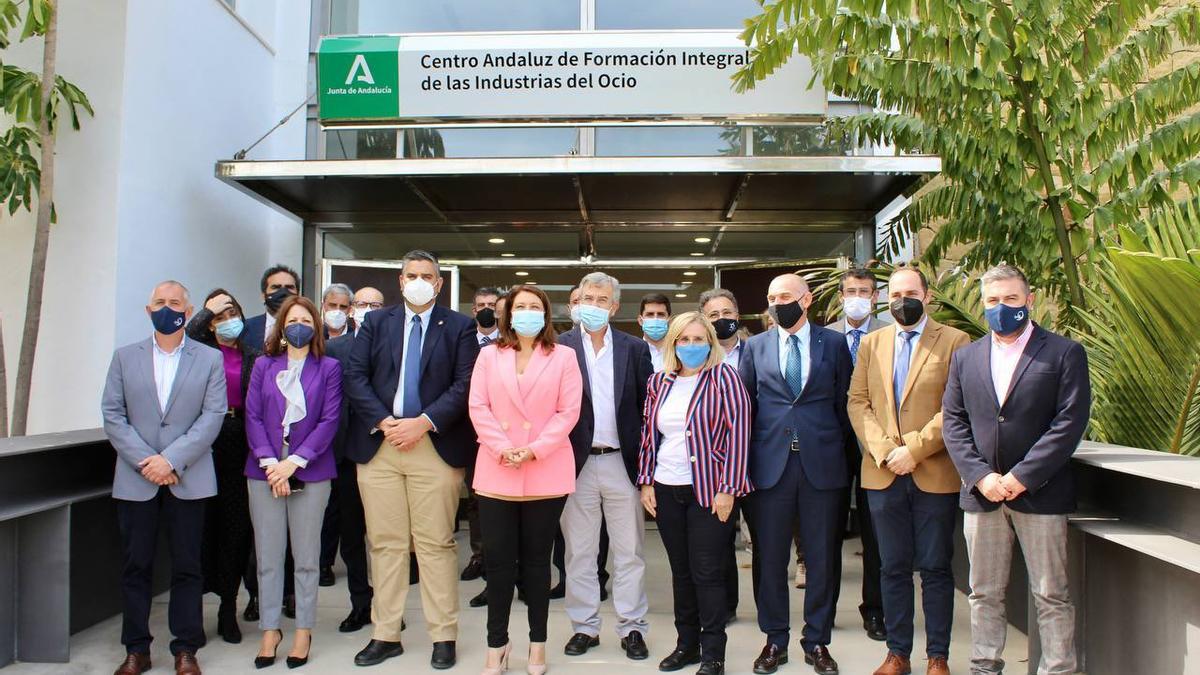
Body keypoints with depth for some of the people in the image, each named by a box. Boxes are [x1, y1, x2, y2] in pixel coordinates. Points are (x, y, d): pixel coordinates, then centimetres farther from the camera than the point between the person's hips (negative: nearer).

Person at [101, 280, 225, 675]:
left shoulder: (210, 359, 4)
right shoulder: (125, 357, 9)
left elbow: (213, 416, -5)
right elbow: (112, 415, 2)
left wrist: (172, 460, -14)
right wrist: (145, 461, -10)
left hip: (188, 479, -1)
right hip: (135, 479, 2)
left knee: (187, 566, 5)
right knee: (135, 566, 8)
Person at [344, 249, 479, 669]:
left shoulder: (459, 327, 5)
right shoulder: (375, 322, 12)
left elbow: (465, 384, -4)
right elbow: (355, 376, 4)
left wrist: (423, 422, -13)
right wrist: (384, 422, -9)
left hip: (435, 445, -2)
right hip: (379, 444, 3)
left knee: (436, 544, 1)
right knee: (385, 544, 8)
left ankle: (444, 637, 12)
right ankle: (386, 635, 19)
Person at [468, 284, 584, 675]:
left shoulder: (563, 357, 4)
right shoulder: (489, 356, 9)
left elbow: (568, 412, -3)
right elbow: (478, 407, 1)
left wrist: (534, 450, -13)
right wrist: (502, 449, -12)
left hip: (546, 474, -1)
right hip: (497, 472, 1)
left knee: (536, 559, 9)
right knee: (498, 560, 4)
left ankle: (538, 643, 21)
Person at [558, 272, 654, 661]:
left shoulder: (634, 349, 4)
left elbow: (647, 405, 4)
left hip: (622, 463, 1)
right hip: (576, 463, -1)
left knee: (629, 552, 9)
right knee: (579, 553, 10)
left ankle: (632, 628, 21)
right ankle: (584, 627, 24)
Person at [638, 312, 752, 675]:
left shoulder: (723, 376, -7)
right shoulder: (659, 382, 8)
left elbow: (738, 432, -11)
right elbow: (648, 434, 13)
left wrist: (727, 489, -14)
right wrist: (646, 481, 7)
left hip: (709, 491, -5)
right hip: (665, 491, 5)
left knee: (707, 573, 0)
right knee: (680, 571, 13)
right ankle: (687, 643, 27)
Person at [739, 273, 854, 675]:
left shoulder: (833, 343, 5)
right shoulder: (756, 346, 7)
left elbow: (844, 401, 8)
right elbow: (745, 403, 8)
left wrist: (840, 447, 7)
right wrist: (745, 457, 5)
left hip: (822, 463, 0)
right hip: (770, 462, 1)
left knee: (822, 557, 7)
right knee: (769, 557, 7)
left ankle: (817, 641, 23)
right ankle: (775, 640, 22)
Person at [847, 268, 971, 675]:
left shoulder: (955, 342, -1)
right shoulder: (871, 343, 12)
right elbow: (858, 402, 5)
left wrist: (914, 449, -15)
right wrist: (883, 450, -9)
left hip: (935, 474, -3)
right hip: (882, 474, 3)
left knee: (936, 568, 7)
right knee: (894, 568, 11)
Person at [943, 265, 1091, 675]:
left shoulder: (1064, 353, 0)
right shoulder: (966, 357, 11)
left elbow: (1070, 421, -9)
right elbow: (952, 422, 5)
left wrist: (1021, 477, -14)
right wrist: (980, 476, -8)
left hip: (1039, 494, -3)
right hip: (981, 492, 3)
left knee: (1052, 596, 5)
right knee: (984, 594, 12)